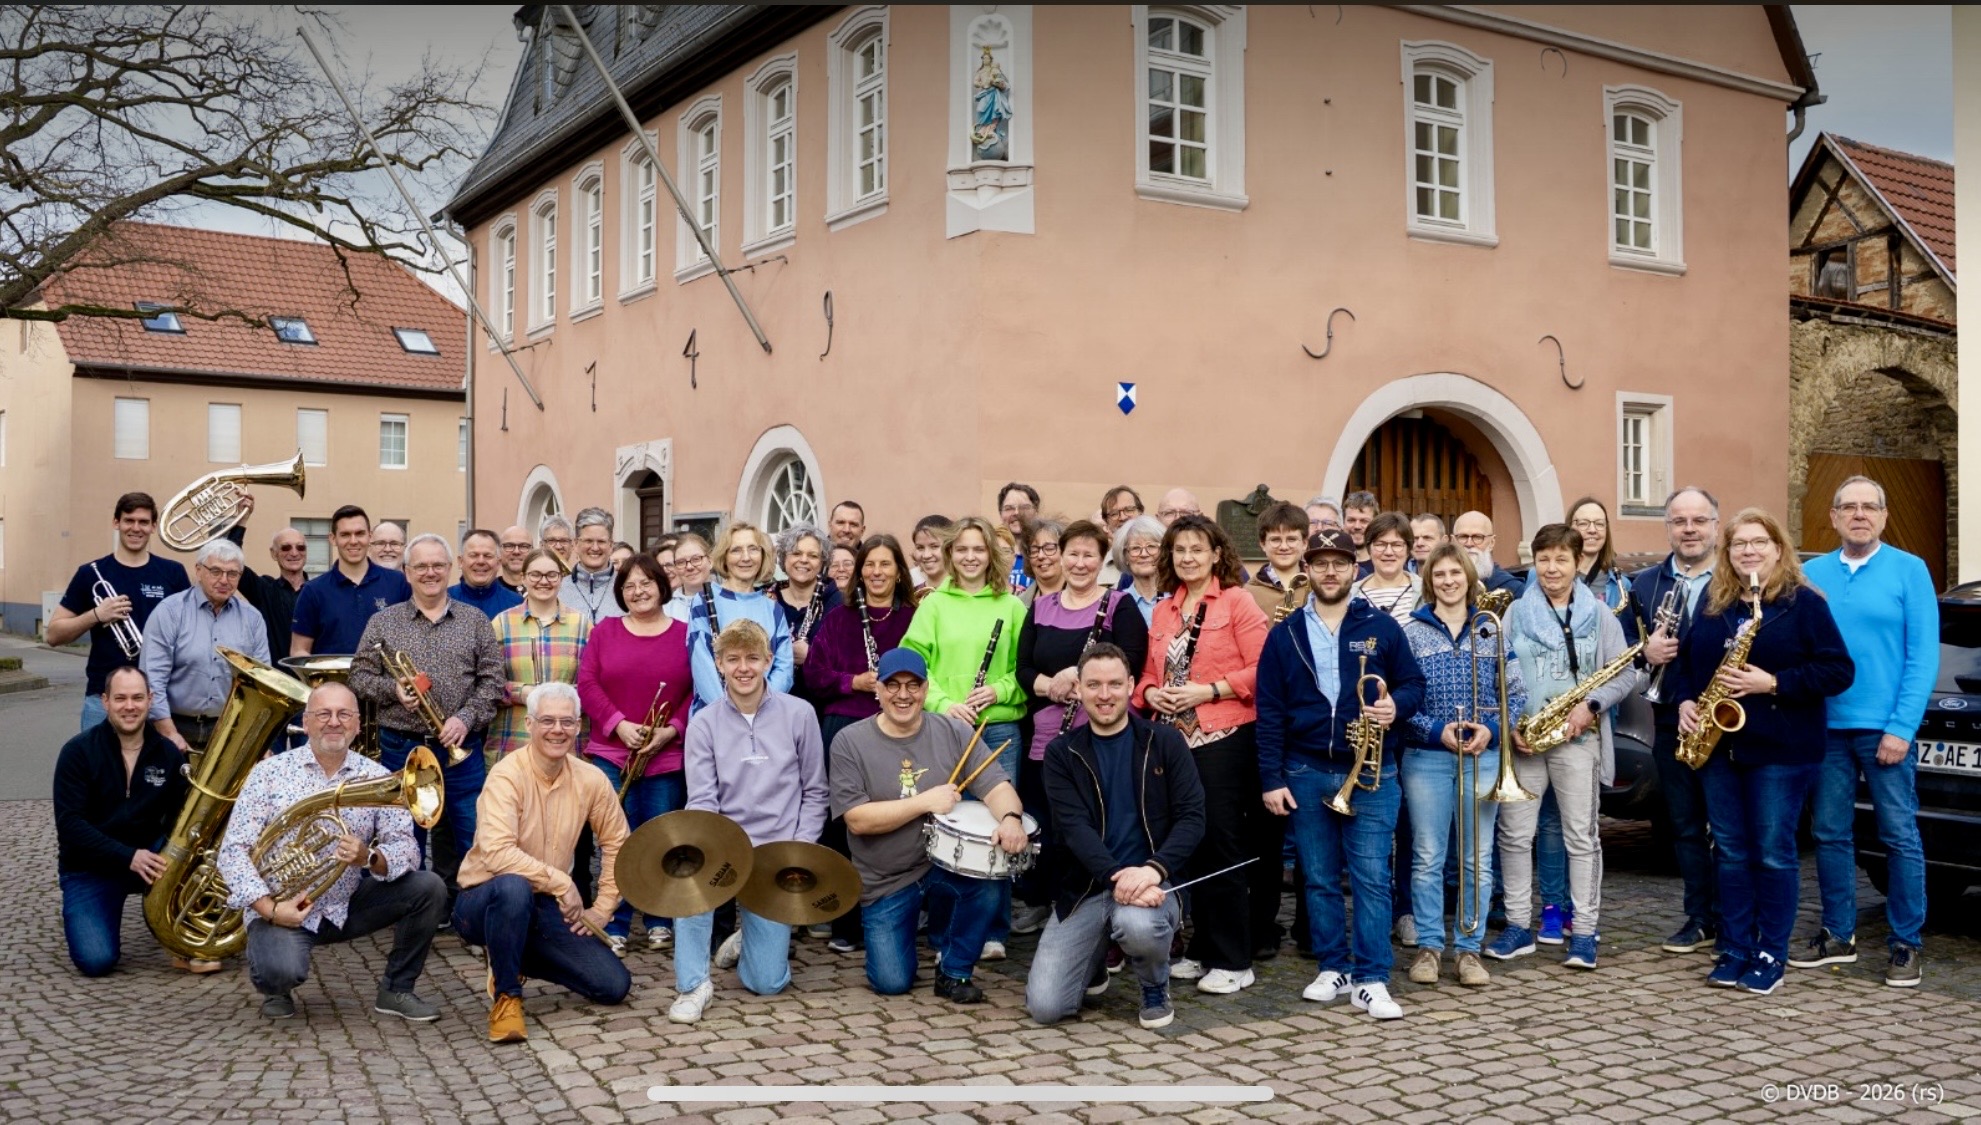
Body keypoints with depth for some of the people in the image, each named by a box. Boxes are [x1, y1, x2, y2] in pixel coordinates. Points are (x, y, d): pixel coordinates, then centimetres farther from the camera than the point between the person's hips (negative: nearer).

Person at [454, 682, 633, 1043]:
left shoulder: (591, 779, -4)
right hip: (484, 901, -5)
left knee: (615, 986, -6)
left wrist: (602, 909, 2)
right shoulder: (507, 776, -19)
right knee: (514, 887, -41)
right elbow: (496, 853, -33)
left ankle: (520, 958, 18)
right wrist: (560, 881, -30)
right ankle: (505, 994, -17)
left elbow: (617, 845, 8)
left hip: (547, 908, 5)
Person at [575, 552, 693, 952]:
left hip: (667, 755, 0)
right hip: (611, 753, 1)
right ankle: (615, 925, 11)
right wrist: (618, 724, -12)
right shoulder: (604, 631, 7)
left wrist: (672, 730, -13)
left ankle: (660, 921, 20)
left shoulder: (686, 634, 4)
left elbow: (699, 691, 0)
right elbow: (586, 684, 0)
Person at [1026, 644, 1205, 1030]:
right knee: (1044, 1006, -13)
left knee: (1137, 925, -38)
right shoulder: (1061, 753, 3)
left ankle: (1156, 987, -1)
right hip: (1084, 888, 2)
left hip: (1149, 882, -1)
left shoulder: (1165, 742, 3)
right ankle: (1094, 962, 22)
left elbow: (1192, 817, -5)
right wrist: (1117, 877, -26)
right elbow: (1073, 826, -9)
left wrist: (1154, 869, -23)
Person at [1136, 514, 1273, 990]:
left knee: (1222, 846, -4)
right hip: (1175, 740, 6)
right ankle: (1203, 949, 21)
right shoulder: (1163, 611, 15)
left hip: (1224, 739, -6)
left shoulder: (1237, 600, -3)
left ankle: (1233, 961, 4)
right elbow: (1148, 673, 20)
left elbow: (1261, 669, -10)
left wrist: (1208, 690, -17)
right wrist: (1150, 692, -1)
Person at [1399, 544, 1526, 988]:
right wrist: (1436, 731, -14)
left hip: (1482, 757, 1)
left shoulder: (1493, 631, 7)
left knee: (1478, 859, 5)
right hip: (1426, 758, -1)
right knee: (1427, 858, 4)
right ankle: (1428, 945, 14)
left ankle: (1470, 947, 15)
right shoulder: (1411, 632, 1)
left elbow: (1516, 694, 6)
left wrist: (1492, 729, -10)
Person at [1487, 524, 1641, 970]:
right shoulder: (1516, 612, 8)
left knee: (1581, 836, 2)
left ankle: (1584, 933, 9)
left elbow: (1626, 674, 3)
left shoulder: (1598, 614, 5)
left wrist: (1592, 705, -13)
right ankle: (1518, 927, 14)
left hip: (1578, 737, -2)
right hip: (1522, 738, 2)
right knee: (1514, 833, 3)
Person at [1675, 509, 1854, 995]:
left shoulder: (1804, 602, -5)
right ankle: (1734, 951, 16)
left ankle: (1771, 956, 11)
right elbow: (1688, 659, 19)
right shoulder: (1711, 602, 11)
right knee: (1730, 853, 9)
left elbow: (1839, 670, -10)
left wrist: (1773, 683, -20)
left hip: (1780, 751, -5)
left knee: (1773, 854, 1)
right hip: (1719, 747, 5)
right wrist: (1685, 700, 1)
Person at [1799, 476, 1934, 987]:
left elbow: (1924, 655, -7)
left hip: (1884, 727, -3)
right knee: (1830, 835, 9)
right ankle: (1838, 935, 21)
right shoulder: (1812, 574, 7)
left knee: (1900, 836, 2)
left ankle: (1905, 944, 12)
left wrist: (1901, 727, -13)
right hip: (1825, 726, 4)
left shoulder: (1909, 570, -2)